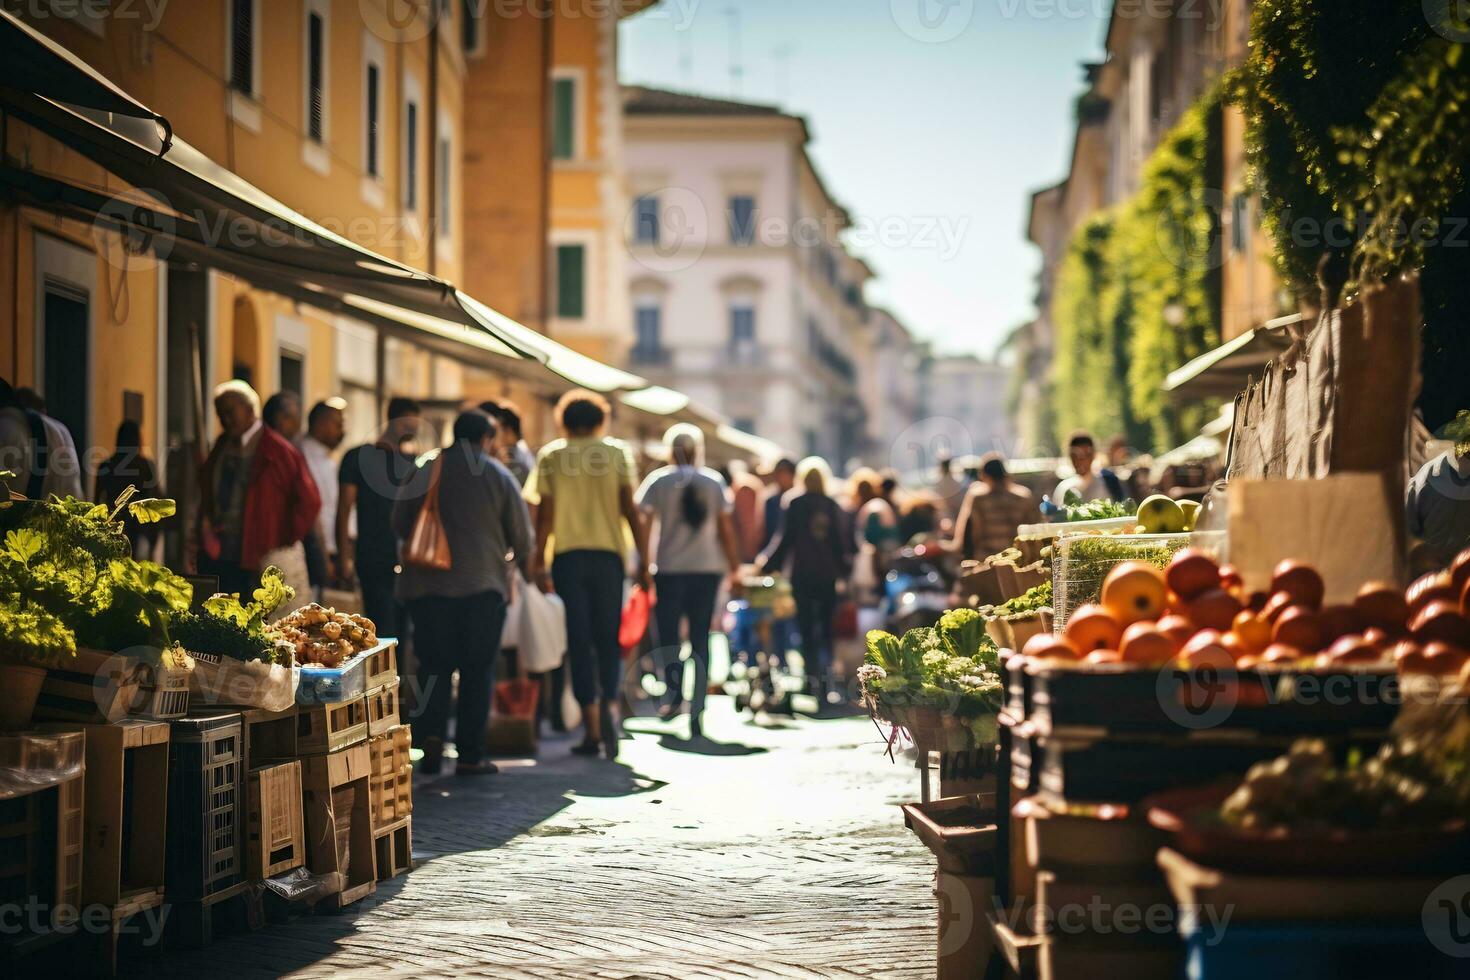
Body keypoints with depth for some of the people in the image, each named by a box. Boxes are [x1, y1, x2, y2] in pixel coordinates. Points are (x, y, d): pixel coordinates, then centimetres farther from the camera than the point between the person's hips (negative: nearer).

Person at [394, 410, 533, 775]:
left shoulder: (424, 471, 7)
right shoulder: (498, 476, 2)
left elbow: (400, 525, 13)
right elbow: (521, 534, 5)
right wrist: (527, 565, 25)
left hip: (427, 584, 2)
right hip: (483, 585, -2)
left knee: (434, 663, 8)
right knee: (478, 669, 4)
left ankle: (432, 732, -14)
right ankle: (470, 755, 2)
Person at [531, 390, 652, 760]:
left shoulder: (550, 456, 6)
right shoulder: (617, 452, 5)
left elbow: (544, 515, 2)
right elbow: (631, 510, -1)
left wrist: (539, 565, 7)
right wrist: (644, 563, 1)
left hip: (568, 556, 0)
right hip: (608, 552, 0)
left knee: (579, 642, 3)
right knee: (608, 638, 9)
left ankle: (592, 731, 0)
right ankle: (608, 706, -16)